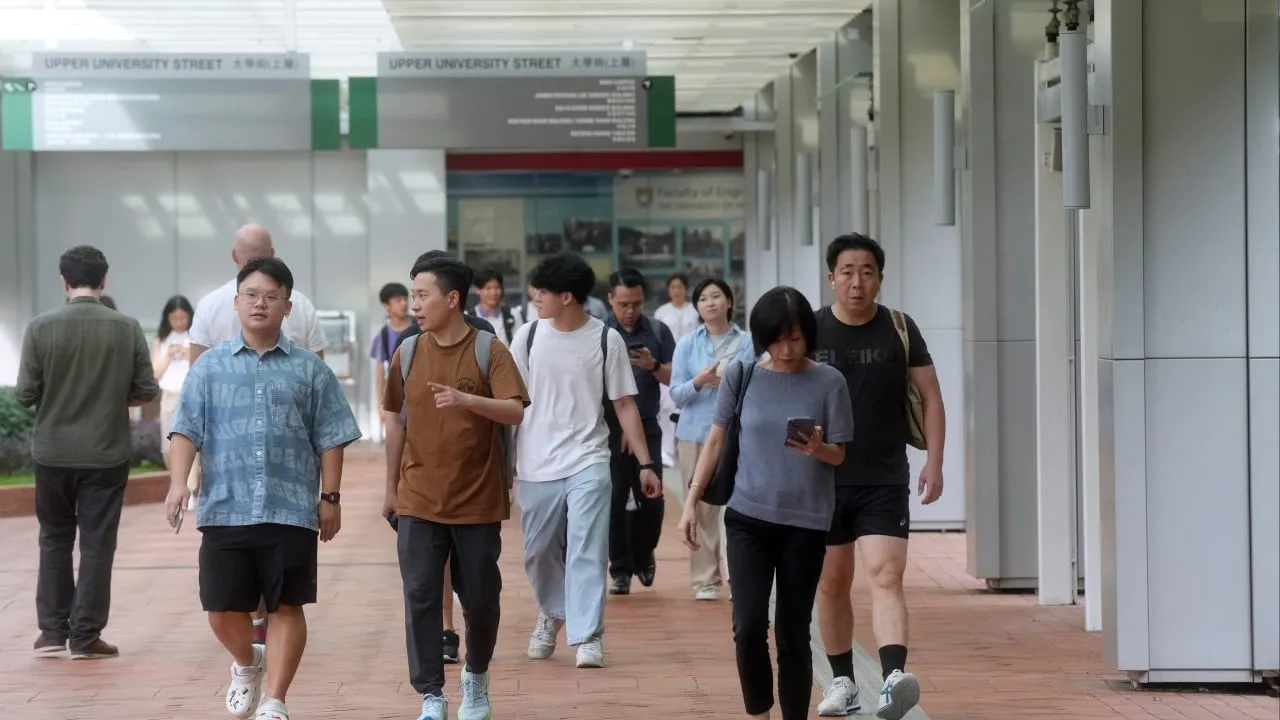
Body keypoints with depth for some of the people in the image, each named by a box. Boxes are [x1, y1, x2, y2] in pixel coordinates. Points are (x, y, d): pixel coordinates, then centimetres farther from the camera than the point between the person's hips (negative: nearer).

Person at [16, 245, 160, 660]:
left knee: (55, 539, 16)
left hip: (53, 452, 0)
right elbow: (147, 392, -3)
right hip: (107, 453, 0)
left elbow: (24, 395, -8)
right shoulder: (127, 328, -7)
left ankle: (52, 631, 16)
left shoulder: (41, 327, -9)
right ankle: (86, 636, 6)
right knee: (97, 544, 6)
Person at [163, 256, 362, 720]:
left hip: (291, 511, -1)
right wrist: (178, 482, -12)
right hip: (224, 510, 1)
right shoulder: (210, 366, 7)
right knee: (223, 608, 5)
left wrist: (330, 496, 2)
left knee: (286, 607, 1)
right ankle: (246, 663, 36)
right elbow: (186, 429, 1)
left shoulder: (310, 369, 6)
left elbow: (330, 438, 6)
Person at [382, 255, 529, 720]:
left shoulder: (489, 350, -7)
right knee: (420, 598, -4)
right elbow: (396, 421, 12)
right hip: (419, 501, 2)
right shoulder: (408, 353, 3)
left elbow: (516, 412, -16)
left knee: (480, 598, 8)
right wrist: (391, 488, 14)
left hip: (478, 501, -2)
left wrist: (465, 399, -33)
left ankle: (476, 678, 32)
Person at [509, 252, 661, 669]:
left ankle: (587, 637, -7)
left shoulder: (606, 340, -4)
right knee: (539, 554, 13)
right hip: (536, 466, 2)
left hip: (588, 464, -2)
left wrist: (646, 464, -2)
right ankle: (551, 615, 38)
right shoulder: (528, 337, 0)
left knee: (587, 552, -9)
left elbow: (625, 404, 1)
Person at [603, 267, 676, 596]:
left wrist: (654, 366, -16)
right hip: (610, 429, -2)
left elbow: (674, 378, 3)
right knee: (615, 500, -1)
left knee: (651, 498, 2)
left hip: (647, 426, 2)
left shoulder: (658, 332, 4)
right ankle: (620, 569, 8)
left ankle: (643, 555, 27)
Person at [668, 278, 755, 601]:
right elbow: (676, 394, 3)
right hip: (696, 433, 1)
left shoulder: (747, 343, 3)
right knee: (700, 509, 2)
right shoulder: (687, 344, 7)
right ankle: (705, 580, 7)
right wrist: (698, 382, -15)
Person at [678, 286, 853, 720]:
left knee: (793, 634, 2)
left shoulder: (828, 383, -4)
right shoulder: (741, 376, 0)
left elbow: (839, 455, 0)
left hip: (805, 523, -1)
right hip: (747, 517, 1)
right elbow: (716, 440, 7)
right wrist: (692, 501, 3)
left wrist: (818, 449, -22)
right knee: (748, 627, -8)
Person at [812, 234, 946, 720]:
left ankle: (895, 678, -30)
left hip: (886, 481, -2)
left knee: (886, 576, -16)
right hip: (825, 480, 2)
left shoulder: (900, 329, 0)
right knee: (832, 583, 11)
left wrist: (934, 462, -4)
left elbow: (931, 396, 5)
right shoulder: (809, 331, 0)